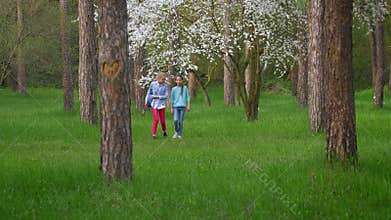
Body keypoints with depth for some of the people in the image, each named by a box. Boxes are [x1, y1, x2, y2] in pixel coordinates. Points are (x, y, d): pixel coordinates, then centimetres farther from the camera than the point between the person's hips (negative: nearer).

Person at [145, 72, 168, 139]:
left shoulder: (165, 86, -4)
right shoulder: (153, 84, -4)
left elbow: (166, 96, -7)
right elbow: (149, 93, 9)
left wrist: (157, 97, -14)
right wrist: (147, 101, 9)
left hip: (162, 105, 1)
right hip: (154, 105, -1)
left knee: (162, 121, 4)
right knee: (156, 119, -13)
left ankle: (164, 131, 34)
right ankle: (153, 134, 0)